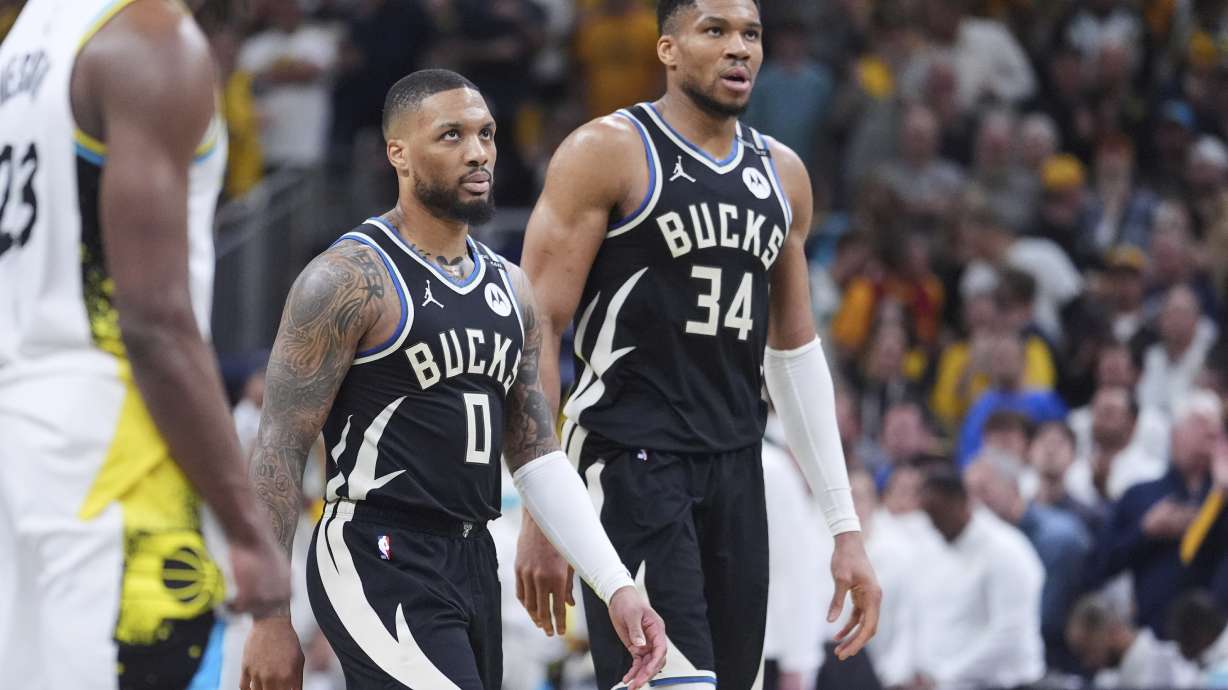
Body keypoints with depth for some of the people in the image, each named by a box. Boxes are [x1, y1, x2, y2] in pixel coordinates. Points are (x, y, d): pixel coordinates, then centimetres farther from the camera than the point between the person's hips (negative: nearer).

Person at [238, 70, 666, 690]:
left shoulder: (509, 288, 13)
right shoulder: (347, 282, -10)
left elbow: (536, 455, 16)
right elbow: (279, 449, -11)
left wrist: (615, 585, 5)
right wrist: (269, 619, -15)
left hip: (472, 563, 8)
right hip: (380, 565, -8)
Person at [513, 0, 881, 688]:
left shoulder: (783, 174, 14)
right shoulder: (609, 153, -5)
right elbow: (537, 330, -8)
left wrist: (846, 527, 14)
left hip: (737, 475, 7)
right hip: (630, 467, -6)